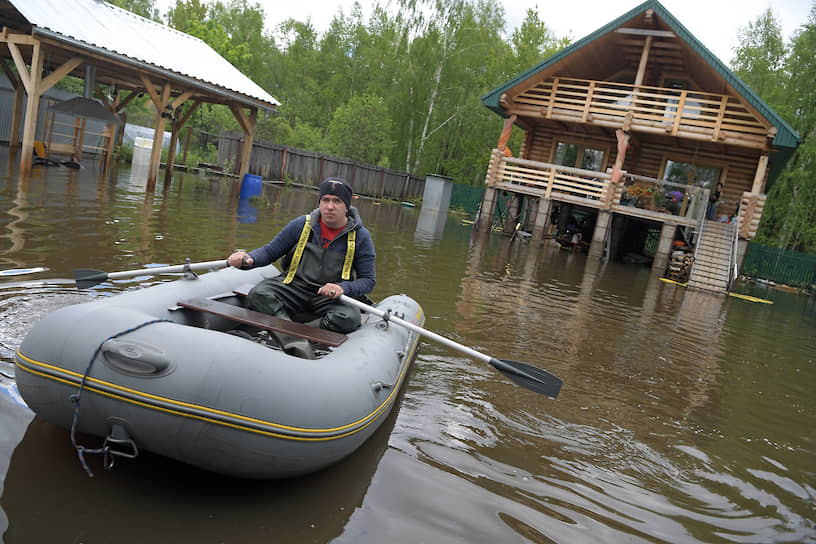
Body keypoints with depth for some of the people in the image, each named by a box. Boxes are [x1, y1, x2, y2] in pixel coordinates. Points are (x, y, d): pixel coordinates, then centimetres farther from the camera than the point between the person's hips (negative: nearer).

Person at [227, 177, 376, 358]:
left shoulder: (360, 236, -1)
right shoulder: (302, 224, 3)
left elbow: (368, 280, 1)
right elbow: (270, 250, 11)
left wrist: (342, 288, -20)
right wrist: (249, 258, -12)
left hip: (331, 297, -1)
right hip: (295, 286, 2)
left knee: (350, 318, -34)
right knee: (258, 295, -28)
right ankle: (298, 346, -46)